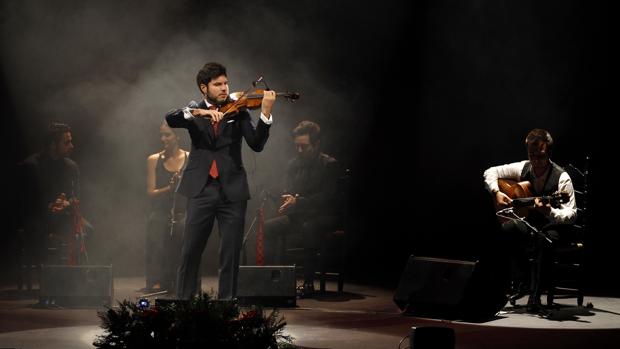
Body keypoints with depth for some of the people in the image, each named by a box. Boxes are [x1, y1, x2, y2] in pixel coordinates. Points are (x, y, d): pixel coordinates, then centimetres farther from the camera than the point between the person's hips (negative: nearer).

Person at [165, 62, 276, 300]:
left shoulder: (238, 110, 6)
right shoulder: (194, 110, 8)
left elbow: (256, 144, -7)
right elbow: (170, 119, -13)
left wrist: (265, 112, -22)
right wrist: (199, 112, -30)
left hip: (232, 190, 0)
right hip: (201, 189, 0)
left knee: (231, 253, 1)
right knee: (190, 251, -1)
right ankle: (183, 301, 9)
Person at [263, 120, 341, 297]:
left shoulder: (330, 165, -8)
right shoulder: (294, 164, 11)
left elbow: (325, 197, -17)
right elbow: (288, 192, 13)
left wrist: (298, 201, -29)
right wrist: (288, 201, -14)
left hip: (323, 216, -6)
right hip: (299, 215, 6)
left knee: (308, 229, -39)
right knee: (268, 227, -19)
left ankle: (309, 282, -35)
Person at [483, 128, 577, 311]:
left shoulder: (561, 178, -16)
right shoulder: (523, 168, -2)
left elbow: (571, 214, -20)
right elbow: (490, 173, 9)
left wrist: (550, 212, -38)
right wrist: (497, 193, -8)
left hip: (551, 228, -4)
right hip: (528, 225, 4)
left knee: (543, 240, -39)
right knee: (508, 227, -30)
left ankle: (535, 295, -24)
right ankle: (521, 284, -18)